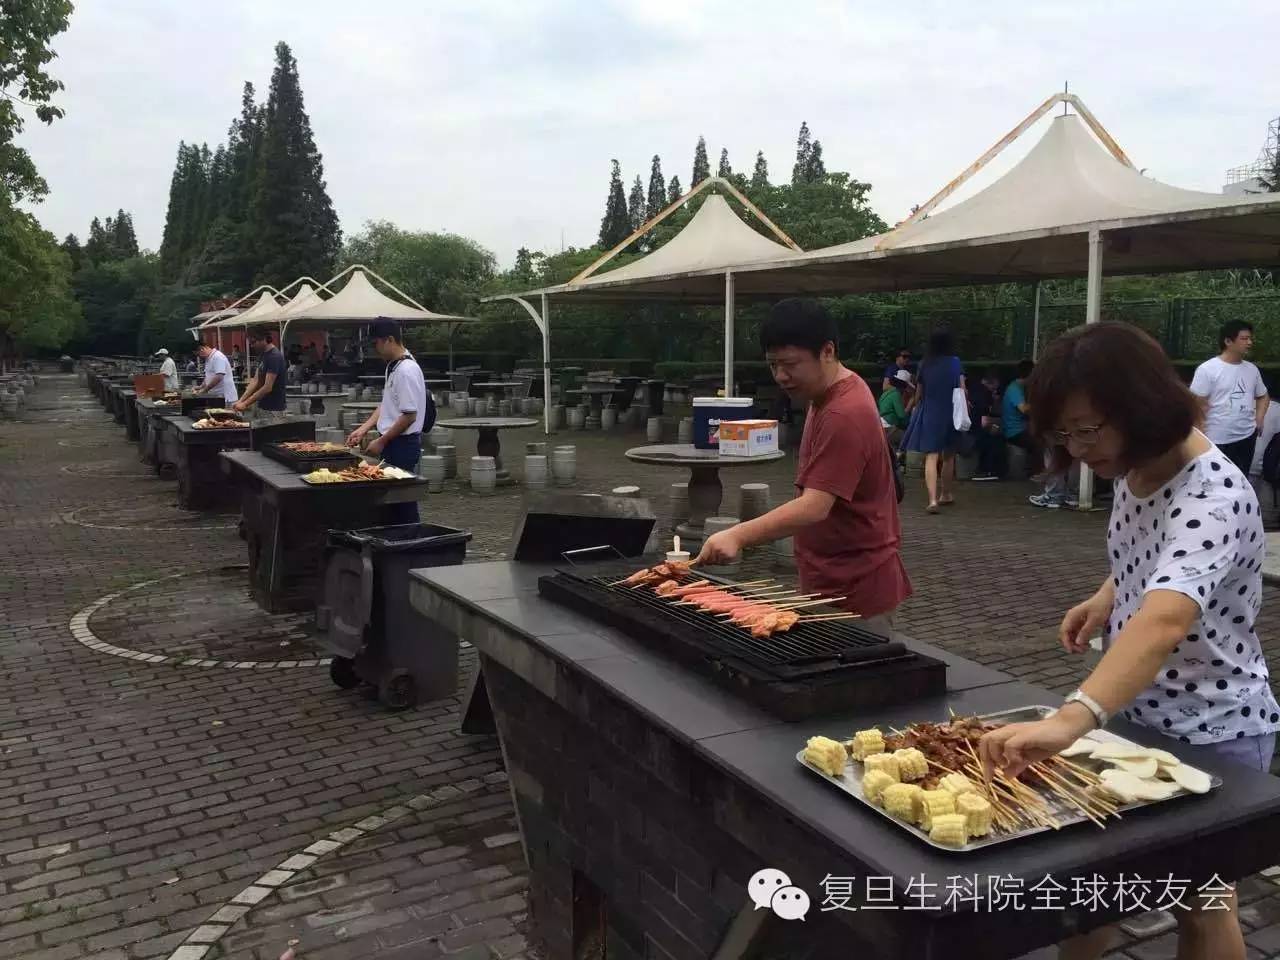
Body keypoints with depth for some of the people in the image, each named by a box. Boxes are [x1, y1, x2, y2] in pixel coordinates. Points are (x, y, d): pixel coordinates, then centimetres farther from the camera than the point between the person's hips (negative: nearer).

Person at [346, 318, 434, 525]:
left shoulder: (407, 370, -20)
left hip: (404, 444, -10)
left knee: (403, 500, -2)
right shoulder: (392, 366, 11)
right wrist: (363, 429, 11)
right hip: (392, 444, 10)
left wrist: (381, 441, -15)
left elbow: (409, 416, -22)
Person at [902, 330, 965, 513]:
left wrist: (917, 409, 25)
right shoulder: (955, 362, -3)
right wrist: (965, 404, 12)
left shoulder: (925, 364, 0)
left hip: (929, 414, 0)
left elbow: (918, 393, 7)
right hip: (950, 414, 1)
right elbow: (962, 389, -5)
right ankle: (945, 495, 32)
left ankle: (933, 499, -22)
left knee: (931, 457, -6)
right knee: (948, 456, 18)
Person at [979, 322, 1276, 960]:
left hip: (1210, 734, -7)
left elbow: (1164, 620, -48)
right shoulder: (1133, 470, -3)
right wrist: (1106, 597, -3)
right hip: (1136, 713, 7)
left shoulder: (1213, 496, -30)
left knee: (1198, 900, 13)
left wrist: (1071, 720, -61)